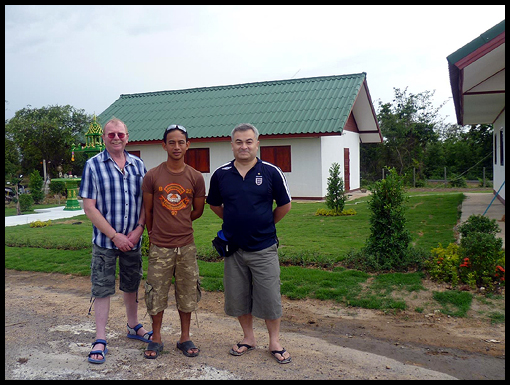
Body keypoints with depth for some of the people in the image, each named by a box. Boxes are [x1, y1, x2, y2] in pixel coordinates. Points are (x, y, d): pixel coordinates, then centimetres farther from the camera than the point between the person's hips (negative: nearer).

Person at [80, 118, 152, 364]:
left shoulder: (137, 164, 4)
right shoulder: (93, 165, -6)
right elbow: (89, 207, -10)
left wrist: (139, 228, -8)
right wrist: (114, 236, -14)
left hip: (133, 240, 3)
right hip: (105, 241, -3)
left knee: (131, 285, 17)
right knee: (102, 288, 4)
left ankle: (133, 327, 35)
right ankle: (100, 340, 16)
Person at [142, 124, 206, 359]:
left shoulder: (195, 177, -1)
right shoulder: (152, 176, -5)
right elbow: (148, 210, 5)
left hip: (186, 246, 1)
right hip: (159, 247, -1)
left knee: (187, 294, 10)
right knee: (156, 294, 8)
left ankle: (185, 338, 26)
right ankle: (156, 339, 26)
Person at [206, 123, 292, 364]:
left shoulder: (271, 172, -5)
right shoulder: (221, 174, 0)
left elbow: (284, 205, 4)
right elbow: (214, 205, 15)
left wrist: (265, 225, 9)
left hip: (264, 247, -2)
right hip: (233, 247, 3)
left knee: (270, 297, 5)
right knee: (238, 298, 12)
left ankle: (275, 342, 24)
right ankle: (248, 338, 32)